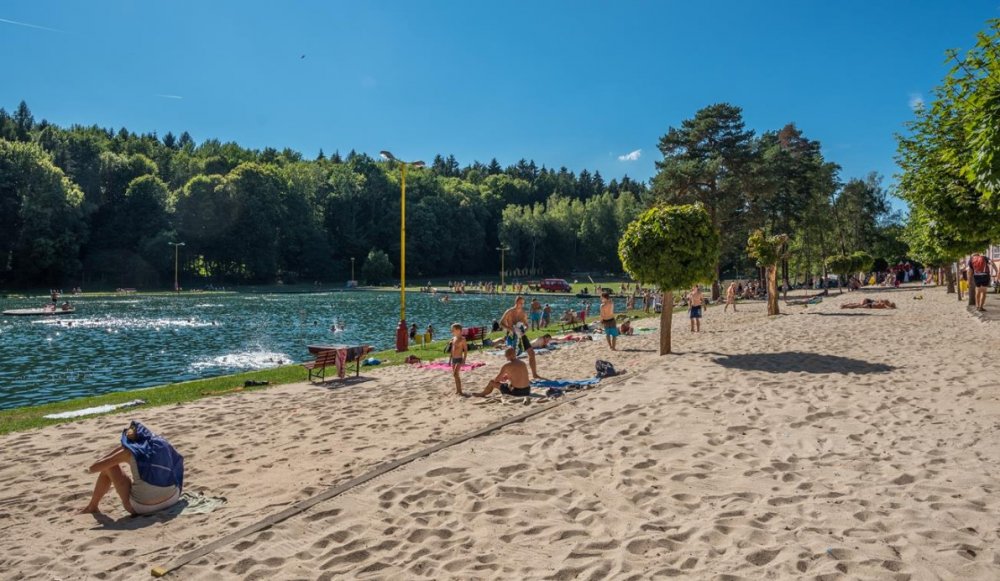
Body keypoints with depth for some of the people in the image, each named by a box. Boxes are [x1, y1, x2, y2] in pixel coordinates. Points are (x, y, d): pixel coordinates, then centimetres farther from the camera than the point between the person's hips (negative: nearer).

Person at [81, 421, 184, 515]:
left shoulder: (130, 451, -3)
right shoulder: (162, 444, 6)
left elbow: (93, 468, 4)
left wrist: (90, 469, 25)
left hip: (142, 507, -4)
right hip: (172, 501, 4)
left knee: (108, 468, 13)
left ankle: (92, 508, 30)